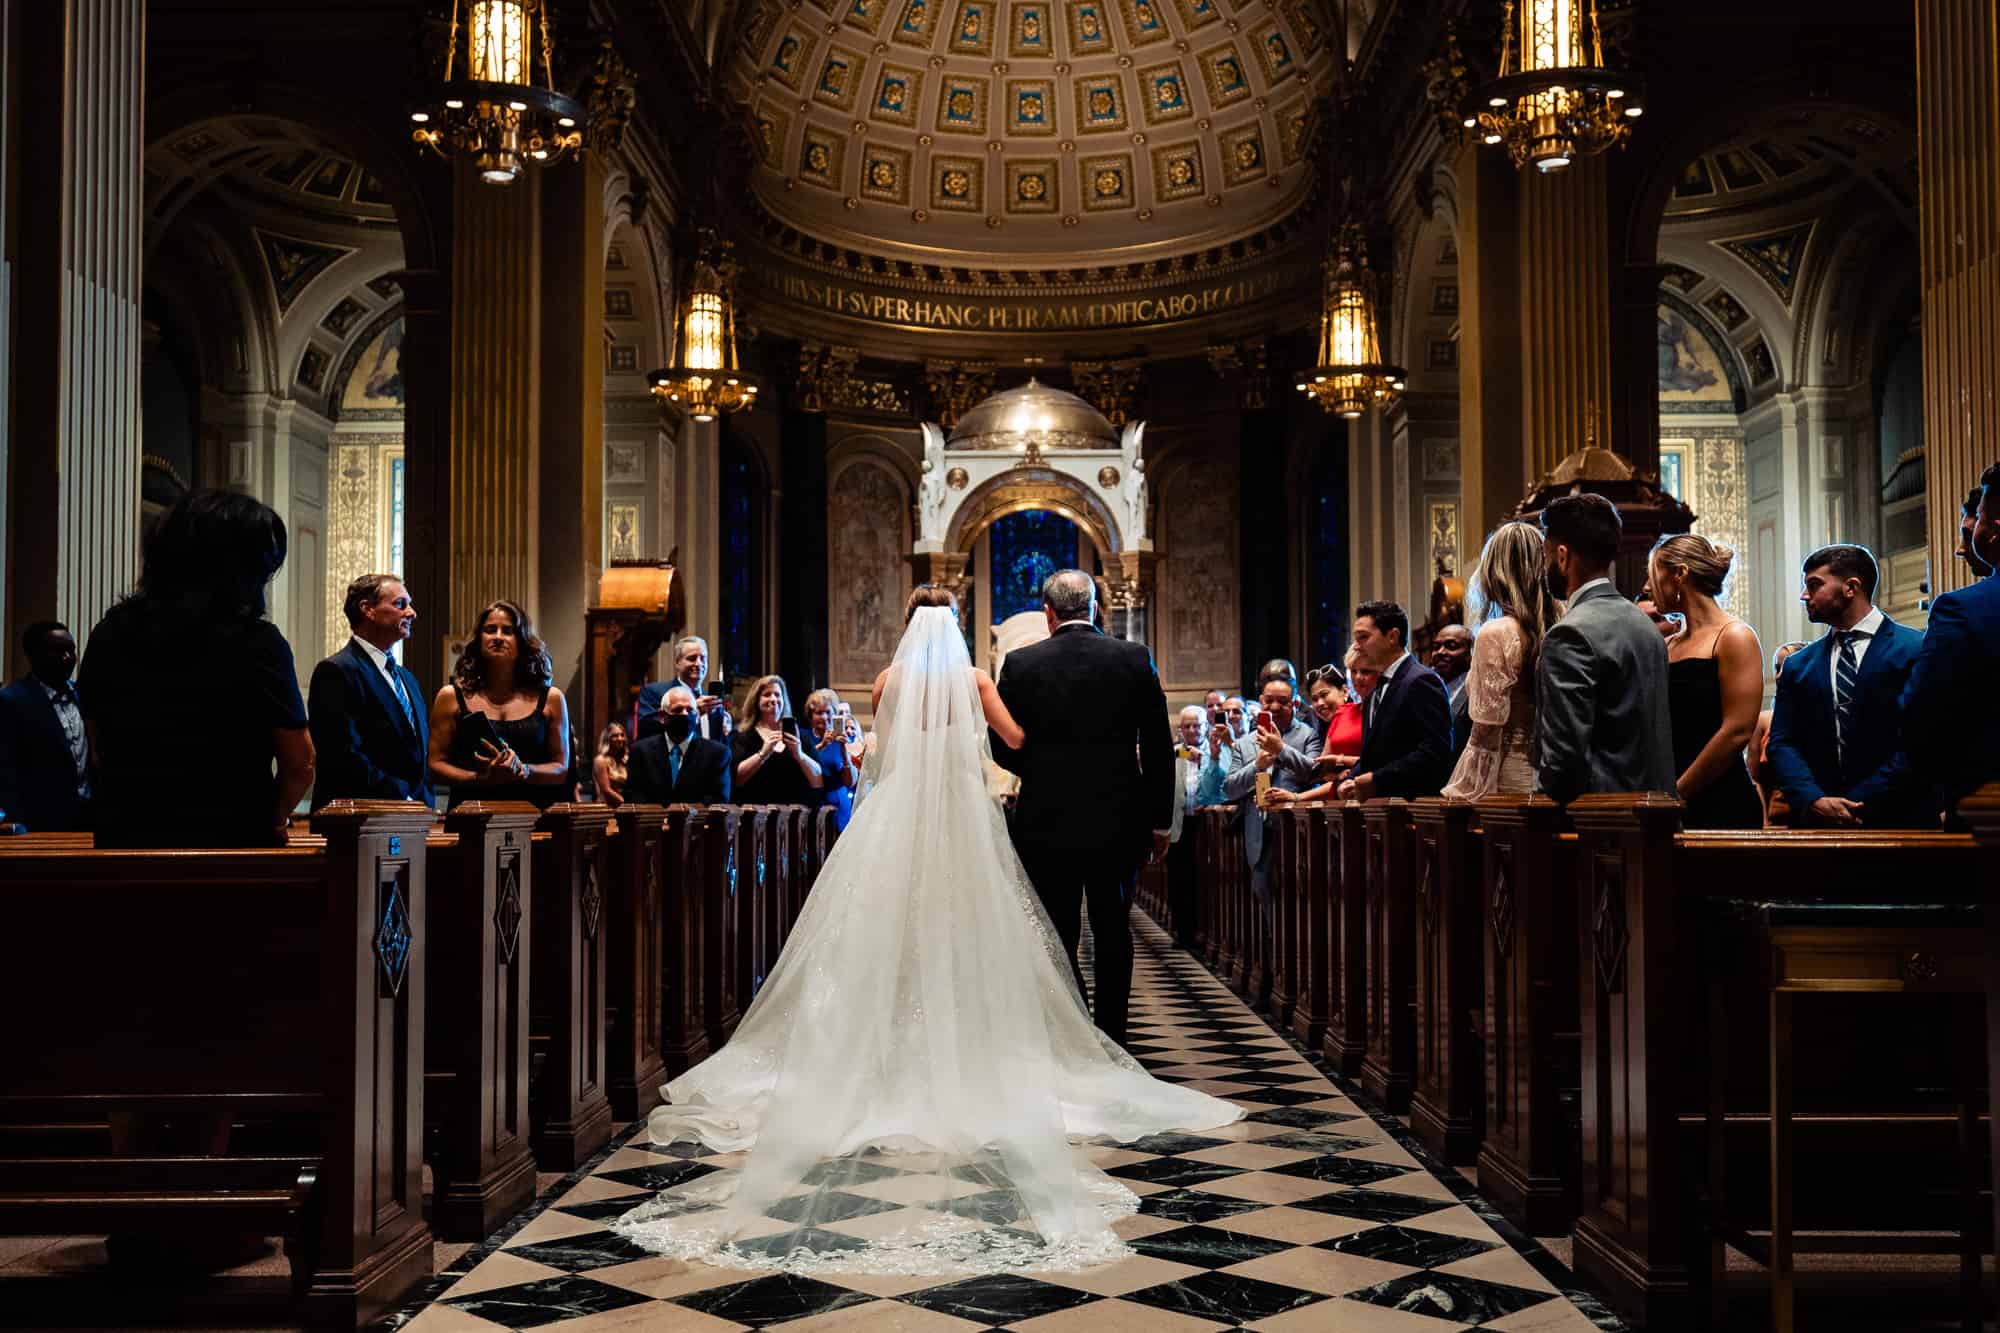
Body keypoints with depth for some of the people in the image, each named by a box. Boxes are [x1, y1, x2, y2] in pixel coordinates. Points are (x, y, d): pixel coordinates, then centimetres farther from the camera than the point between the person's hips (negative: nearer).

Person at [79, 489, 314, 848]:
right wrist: (273, 820, 9)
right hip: (228, 848, -5)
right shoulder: (258, 644, -13)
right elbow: (299, 764, -8)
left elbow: (99, 755, 11)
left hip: (120, 844, 5)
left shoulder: (108, 634, 3)